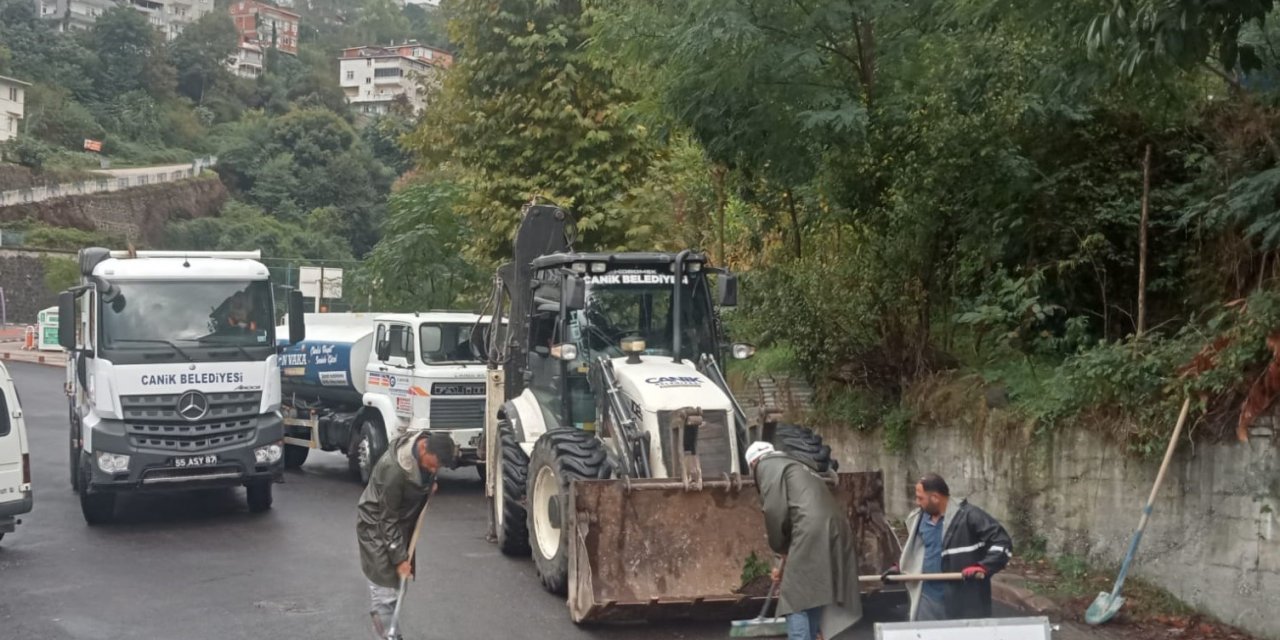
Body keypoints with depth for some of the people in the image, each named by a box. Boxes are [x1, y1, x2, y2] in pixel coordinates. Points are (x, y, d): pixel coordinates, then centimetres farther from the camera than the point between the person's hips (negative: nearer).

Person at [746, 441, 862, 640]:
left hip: (811, 536, -8)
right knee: (813, 598, 15)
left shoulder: (767, 465, 8)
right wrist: (786, 564, 31)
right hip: (834, 534, 8)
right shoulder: (797, 467, 34)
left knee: (794, 601, -2)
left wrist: (780, 548, 10)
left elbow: (775, 511, -5)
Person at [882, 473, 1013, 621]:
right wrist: (899, 568, 14)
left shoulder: (968, 516, -14)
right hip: (929, 598, 6)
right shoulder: (919, 519, 9)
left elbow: (1002, 542, -16)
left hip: (964, 601, -6)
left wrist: (984, 567, -26)